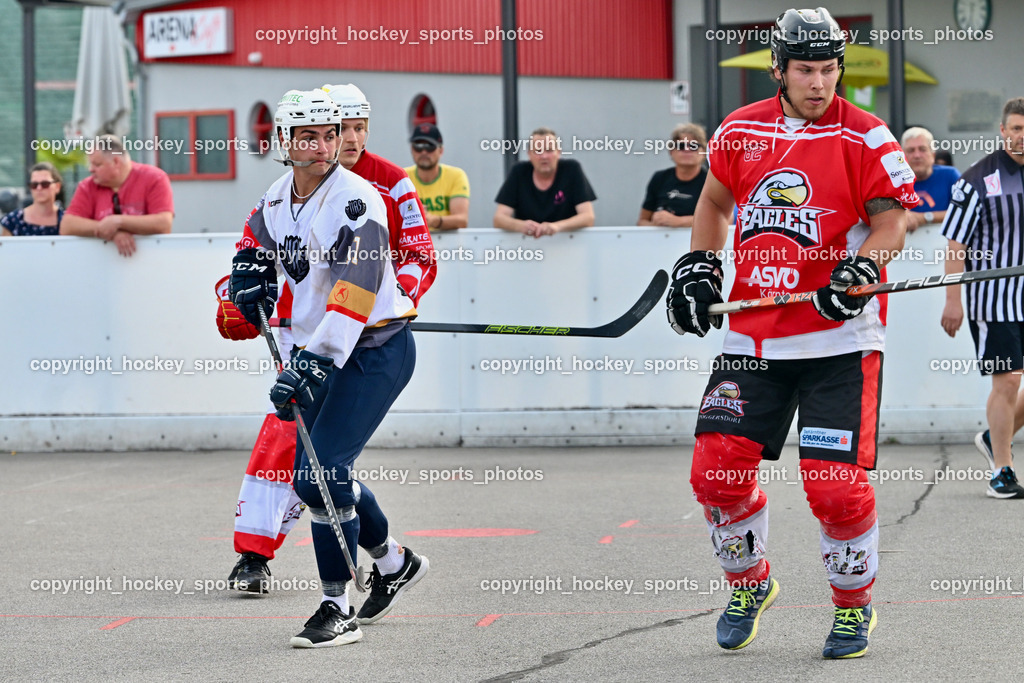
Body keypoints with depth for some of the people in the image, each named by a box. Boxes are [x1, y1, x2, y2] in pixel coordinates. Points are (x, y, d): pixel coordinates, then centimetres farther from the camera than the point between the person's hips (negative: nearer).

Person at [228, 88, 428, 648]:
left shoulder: (356, 200, -20)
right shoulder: (278, 197, 5)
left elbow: (355, 293, -28)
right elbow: (256, 240, 29)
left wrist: (314, 362, -33)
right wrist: (250, 276, 6)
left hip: (376, 349, -9)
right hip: (321, 350, 9)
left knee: (321, 471, -17)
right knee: (313, 471, 12)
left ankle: (337, 610, -9)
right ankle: (393, 562, 35)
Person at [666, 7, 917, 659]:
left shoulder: (866, 138, -5)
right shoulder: (740, 130, 8)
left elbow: (891, 221, -7)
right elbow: (716, 200, 23)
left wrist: (860, 269, -25)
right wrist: (698, 265, 11)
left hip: (839, 339, -4)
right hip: (753, 333, 4)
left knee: (836, 483, -10)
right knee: (718, 469, -3)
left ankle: (855, 605, 14)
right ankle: (748, 583, 24)